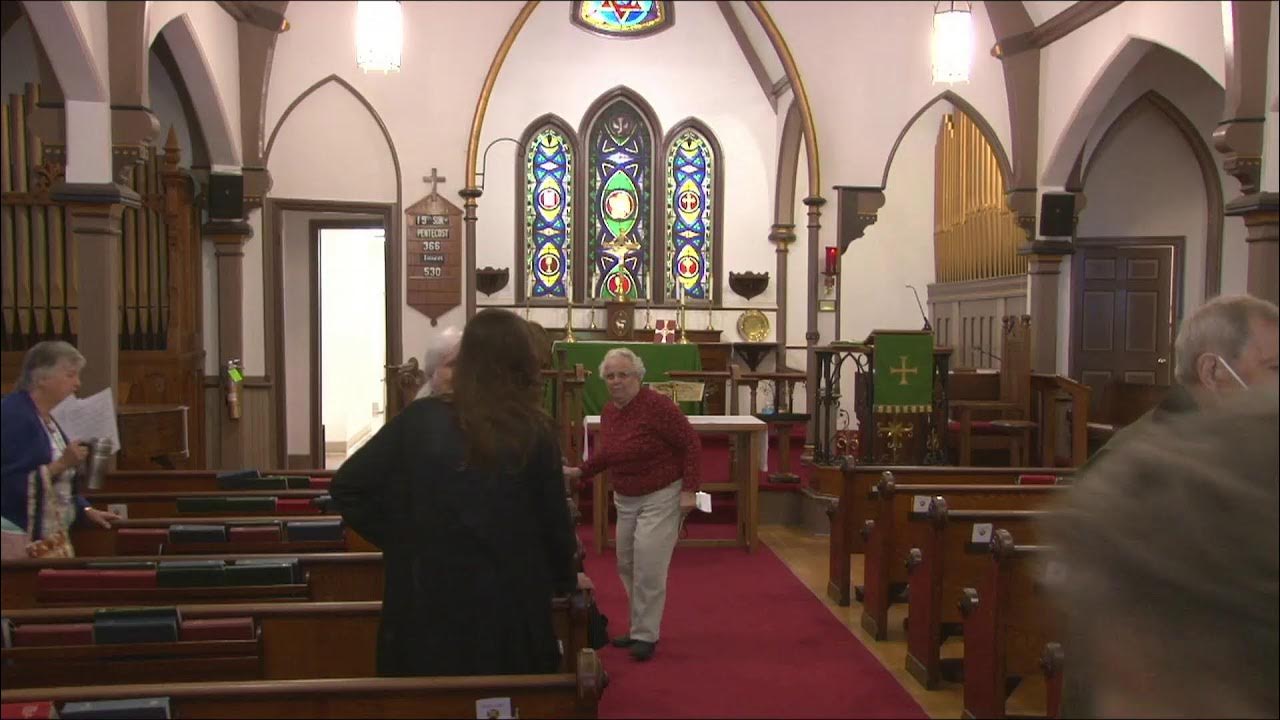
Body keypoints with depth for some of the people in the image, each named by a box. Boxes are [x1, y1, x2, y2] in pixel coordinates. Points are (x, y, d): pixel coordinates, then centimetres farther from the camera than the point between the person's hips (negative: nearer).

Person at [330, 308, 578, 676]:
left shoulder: (419, 420, -7)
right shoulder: (536, 433, -8)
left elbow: (347, 486, -4)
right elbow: (554, 524, -2)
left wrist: (400, 540, 6)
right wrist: (564, 581, 16)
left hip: (428, 606, 0)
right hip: (511, 611, 0)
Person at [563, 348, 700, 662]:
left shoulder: (657, 406, -20)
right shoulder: (608, 411, 3)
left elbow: (691, 444, -17)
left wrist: (688, 490, -19)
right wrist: (580, 472, 7)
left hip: (660, 498, -8)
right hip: (625, 499, 8)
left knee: (648, 568, -10)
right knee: (627, 566, 13)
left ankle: (646, 635, 3)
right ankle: (640, 627, 27)